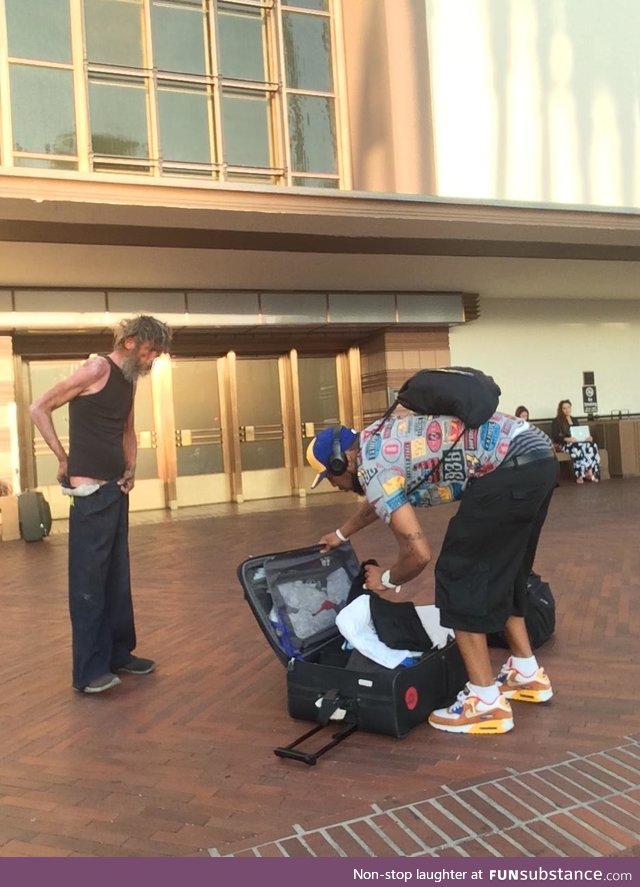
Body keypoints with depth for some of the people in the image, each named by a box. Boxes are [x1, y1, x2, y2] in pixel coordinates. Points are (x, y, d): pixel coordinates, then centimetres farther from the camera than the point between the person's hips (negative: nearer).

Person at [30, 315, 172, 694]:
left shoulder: (129, 380, 13)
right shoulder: (98, 369, -11)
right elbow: (39, 408, -11)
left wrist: (130, 469, 11)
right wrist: (63, 459, -11)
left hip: (116, 489, 9)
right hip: (91, 491, -8)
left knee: (118, 576, 14)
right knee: (89, 580, -2)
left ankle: (119, 653, 26)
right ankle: (89, 670, 6)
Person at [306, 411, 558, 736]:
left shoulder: (371, 467, -8)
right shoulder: (378, 440, 21)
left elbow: (418, 553, -12)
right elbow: (377, 501, 43)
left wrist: (387, 579, 10)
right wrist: (341, 534, 58)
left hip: (512, 467, -10)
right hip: (538, 456, 10)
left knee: (460, 575, 0)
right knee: (499, 571, 22)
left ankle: (486, 702, 5)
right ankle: (527, 673, 32)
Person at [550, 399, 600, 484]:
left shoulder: (574, 420, 24)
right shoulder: (557, 421, 3)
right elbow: (555, 436, -9)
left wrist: (588, 437, -2)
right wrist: (567, 439, -25)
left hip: (579, 441, 6)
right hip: (565, 444, -6)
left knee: (592, 445, -26)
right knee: (578, 447, -38)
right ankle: (589, 473, -33)